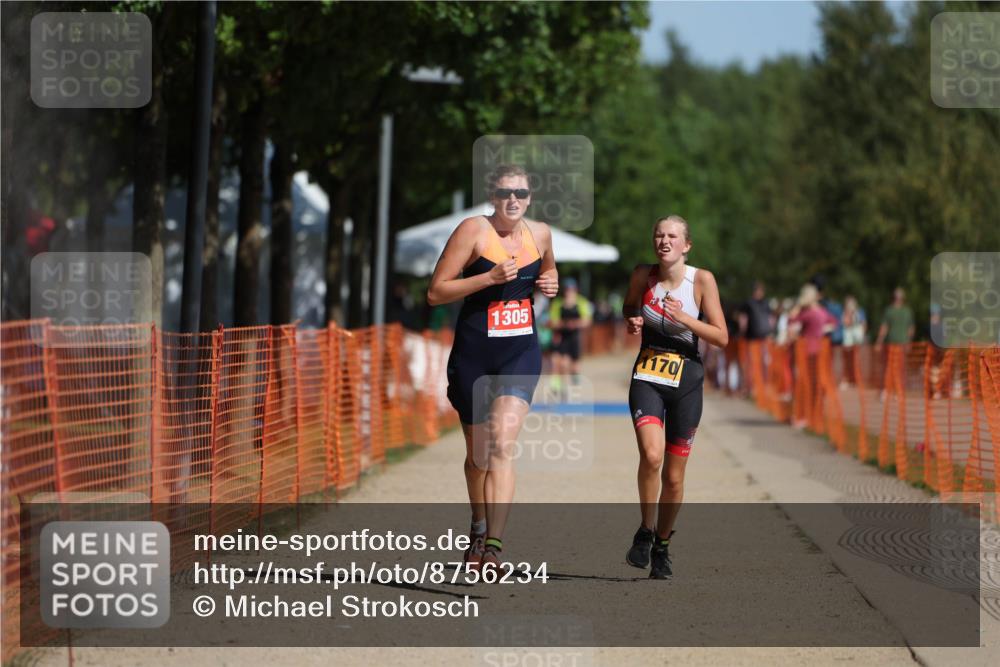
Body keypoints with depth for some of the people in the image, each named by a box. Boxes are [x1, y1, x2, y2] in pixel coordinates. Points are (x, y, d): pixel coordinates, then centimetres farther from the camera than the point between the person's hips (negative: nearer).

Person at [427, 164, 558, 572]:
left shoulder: (540, 233, 4)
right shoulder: (474, 230, -10)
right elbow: (435, 293, -12)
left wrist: (550, 283, 4)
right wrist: (490, 277, -21)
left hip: (521, 354, 1)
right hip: (474, 354, -1)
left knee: (502, 444, -18)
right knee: (478, 453, 12)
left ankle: (493, 546, -24)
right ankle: (478, 528, 39)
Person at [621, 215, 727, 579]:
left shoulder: (702, 280, -8)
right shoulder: (643, 275, -2)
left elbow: (721, 337, -8)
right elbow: (629, 307, 19)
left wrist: (683, 317, -21)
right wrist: (632, 322, -4)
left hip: (686, 382, 0)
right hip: (647, 376, 0)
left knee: (674, 475, 5)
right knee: (651, 454, -24)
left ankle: (662, 545, 25)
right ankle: (645, 531, -5)